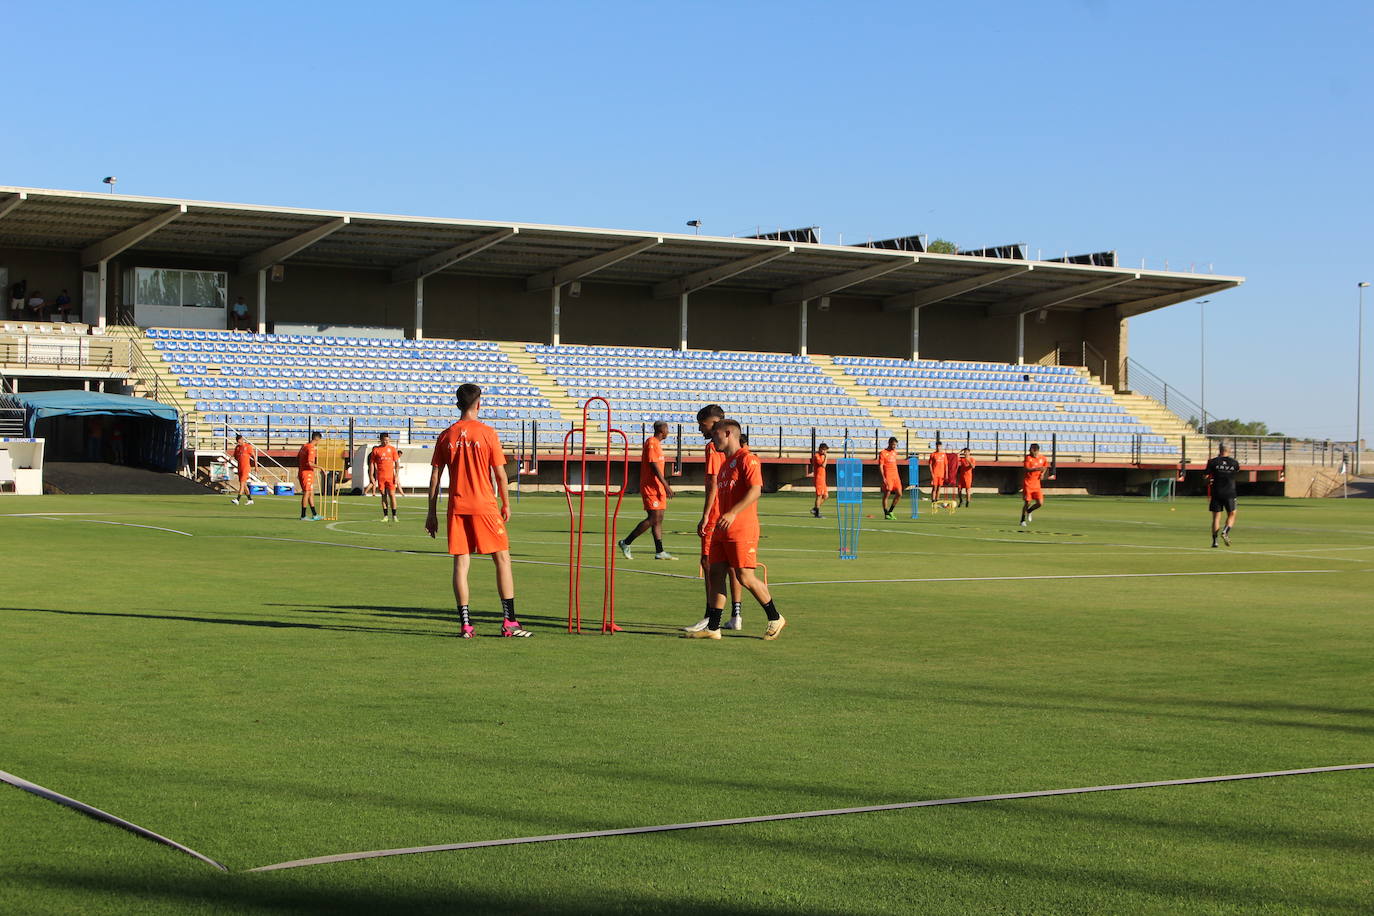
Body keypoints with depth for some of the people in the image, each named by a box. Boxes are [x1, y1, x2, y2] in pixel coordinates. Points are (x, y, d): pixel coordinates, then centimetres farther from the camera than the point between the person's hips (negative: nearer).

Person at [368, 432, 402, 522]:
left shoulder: (392, 449, 5)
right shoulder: (376, 450, 5)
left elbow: (397, 463, 5)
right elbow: (372, 463, 7)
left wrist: (396, 475, -4)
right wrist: (371, 476, 0)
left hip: (390, 476, -1)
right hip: (380, 476, 1)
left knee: (392, 494, -5)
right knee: (383, 495, 5)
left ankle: (394, 515, 1)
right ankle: (385, 516, 9)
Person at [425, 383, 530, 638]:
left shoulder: (446, 436, 5)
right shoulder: (487, 433, -4)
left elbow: (435, 477, 5)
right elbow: (501, 474, -4)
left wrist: (432, 513, 11)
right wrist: (506, 504, 8)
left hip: (457, 507, 3)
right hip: (485, 506, -3)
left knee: (460, 562, 5)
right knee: (503, 559, 5)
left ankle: (465, 624, 2)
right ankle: (509, 621, 1)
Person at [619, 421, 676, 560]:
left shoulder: (657, 444, 18)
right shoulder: (651, 443, -12)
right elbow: (654, 466, -19)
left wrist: (664, 486, 23)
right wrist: (666, 485, -21)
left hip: (657, 487, 10)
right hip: (651, 487, -10)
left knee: (658, 519, 7)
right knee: (653, 519, -12)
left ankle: (659, 552, 6)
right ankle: (626, 542, -5)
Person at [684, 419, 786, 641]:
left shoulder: (746, 459, -9)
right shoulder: (725, 463, 20)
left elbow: (755, 490, -20)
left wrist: (732, 514, -26)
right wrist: (715, 521, 22)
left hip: (742, 529, -9)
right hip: (722, 530, 9)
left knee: (745, 576, -8)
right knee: (716, 573, 3)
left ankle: (775, 618, 8)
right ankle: (713, 627, 4)